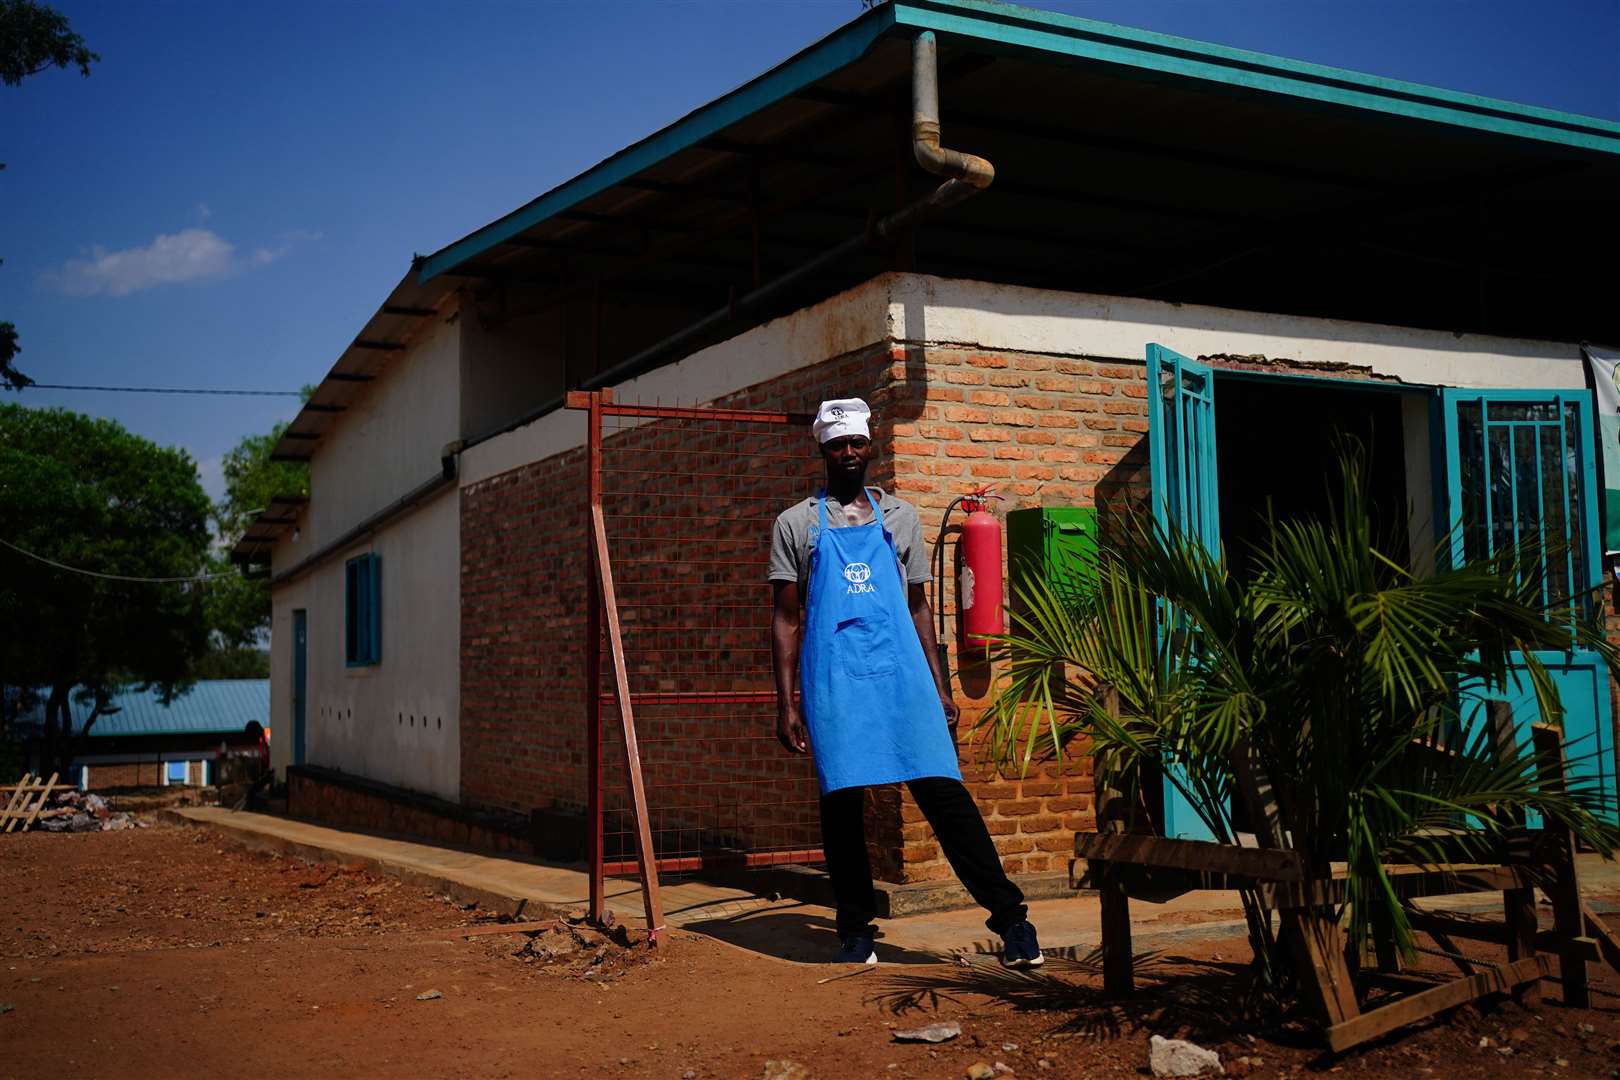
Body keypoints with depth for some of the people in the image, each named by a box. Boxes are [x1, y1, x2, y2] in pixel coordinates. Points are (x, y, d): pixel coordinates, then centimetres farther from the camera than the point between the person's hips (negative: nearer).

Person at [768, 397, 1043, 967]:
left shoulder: (900, 516, 16)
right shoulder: (796, 524, 10)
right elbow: (785, 619, 7)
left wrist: (939, 686, 11)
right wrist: (786, 703, 0)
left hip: (901, 672, 1)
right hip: (832, 682, -1)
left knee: (943, 788, -7)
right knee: (841, 800, -1)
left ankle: (1009, 916, -5)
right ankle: (856, 930, 13)